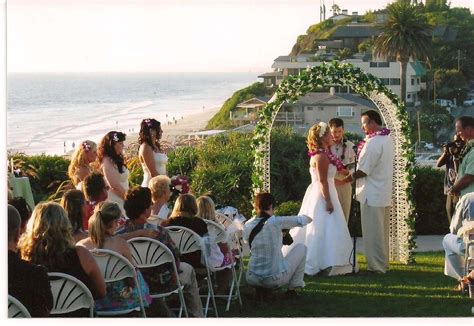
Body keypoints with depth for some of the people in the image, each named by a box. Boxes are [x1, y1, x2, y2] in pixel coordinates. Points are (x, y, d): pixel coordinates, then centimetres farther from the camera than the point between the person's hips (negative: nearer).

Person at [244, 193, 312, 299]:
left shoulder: (247, 226, -1)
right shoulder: (276, 222, -13)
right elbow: (302, 220, -3)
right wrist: (307, 218, 22)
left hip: (252, 279, 4)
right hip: (275, 279, -4)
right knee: (301, 247, 16)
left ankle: (260, 287, 15)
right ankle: (292, 288, 19)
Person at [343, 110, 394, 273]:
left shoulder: (373, 142, -20)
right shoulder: (387, 139, 10)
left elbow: (364, 170, -19)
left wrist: (350, 177, -5)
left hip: (372, 195, -9)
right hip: (385, 194, 9)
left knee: (372, 231, -1)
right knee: (382, 231, 16)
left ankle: (376, 266, 4)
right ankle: (383, 263, 24)